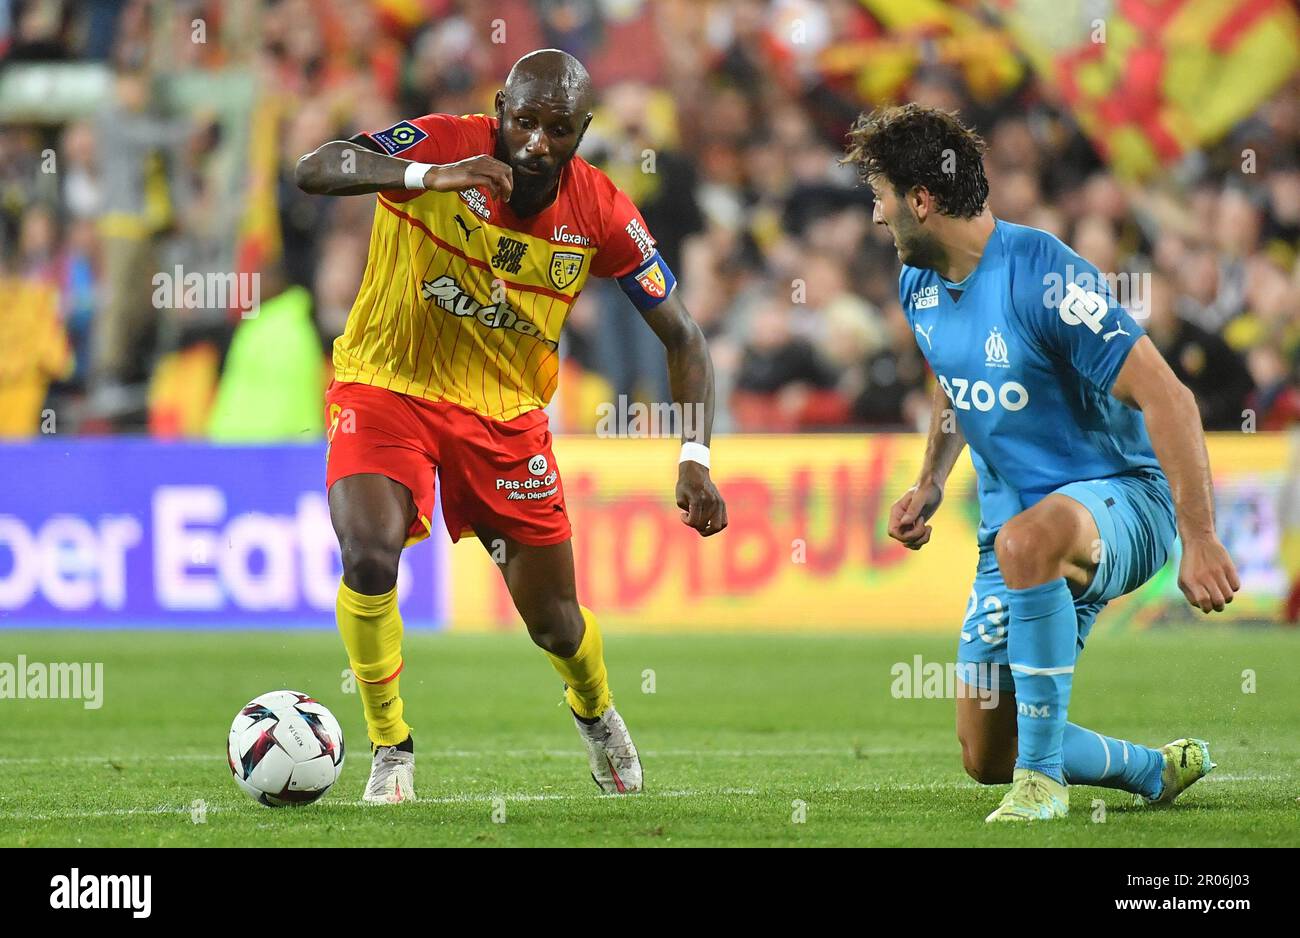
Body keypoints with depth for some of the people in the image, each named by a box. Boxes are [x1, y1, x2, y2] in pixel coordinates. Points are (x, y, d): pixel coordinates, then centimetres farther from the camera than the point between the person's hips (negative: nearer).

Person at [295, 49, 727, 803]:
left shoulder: (602, 215, -12)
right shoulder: (443, 144, -21)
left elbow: (682, 337, -3)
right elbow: (314, 171, -36)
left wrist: (696, 458, -16)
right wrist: (429, 176, -51)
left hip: (506, 410, 2)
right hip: (388, 387, -2)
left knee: (555, 623, 8)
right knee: (368, 557, -27)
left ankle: (596, 712, 46)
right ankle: (391, 749, -3)